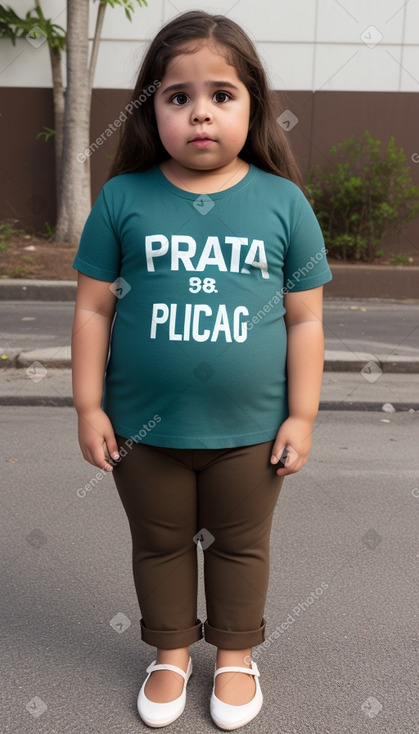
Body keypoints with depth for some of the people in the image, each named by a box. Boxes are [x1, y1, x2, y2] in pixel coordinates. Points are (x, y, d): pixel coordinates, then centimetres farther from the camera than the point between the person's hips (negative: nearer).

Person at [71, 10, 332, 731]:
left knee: (240, 545, 18)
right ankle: (171, 651, 44)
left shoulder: (283, 202, -6)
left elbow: (305, 319, -2)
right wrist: (89, 405, -4)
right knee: (160, 543, 19)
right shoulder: (123, 199, -7)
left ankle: (234, 653, 43)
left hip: (249, 430, 0)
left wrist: (301, 414, -3)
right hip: (144, 428, 1)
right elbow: (93, 307, -2)